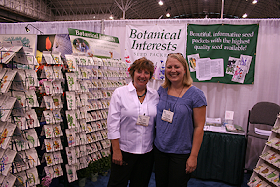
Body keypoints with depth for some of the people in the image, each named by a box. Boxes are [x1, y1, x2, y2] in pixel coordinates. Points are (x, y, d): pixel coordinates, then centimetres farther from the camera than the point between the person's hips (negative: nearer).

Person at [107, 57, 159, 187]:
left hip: (147, 151, 3)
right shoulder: (120, 93, -7)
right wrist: (116, 150, -11)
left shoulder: (155, 95, 3)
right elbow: (113, 124, -9)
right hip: (124, 149, -3)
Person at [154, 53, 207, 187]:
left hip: (181, 153, -4)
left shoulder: (195, 94, -12)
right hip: (160, 149, 5)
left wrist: (193, 156, -13)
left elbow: (199, 127, -12)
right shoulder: (162, 90, 2)